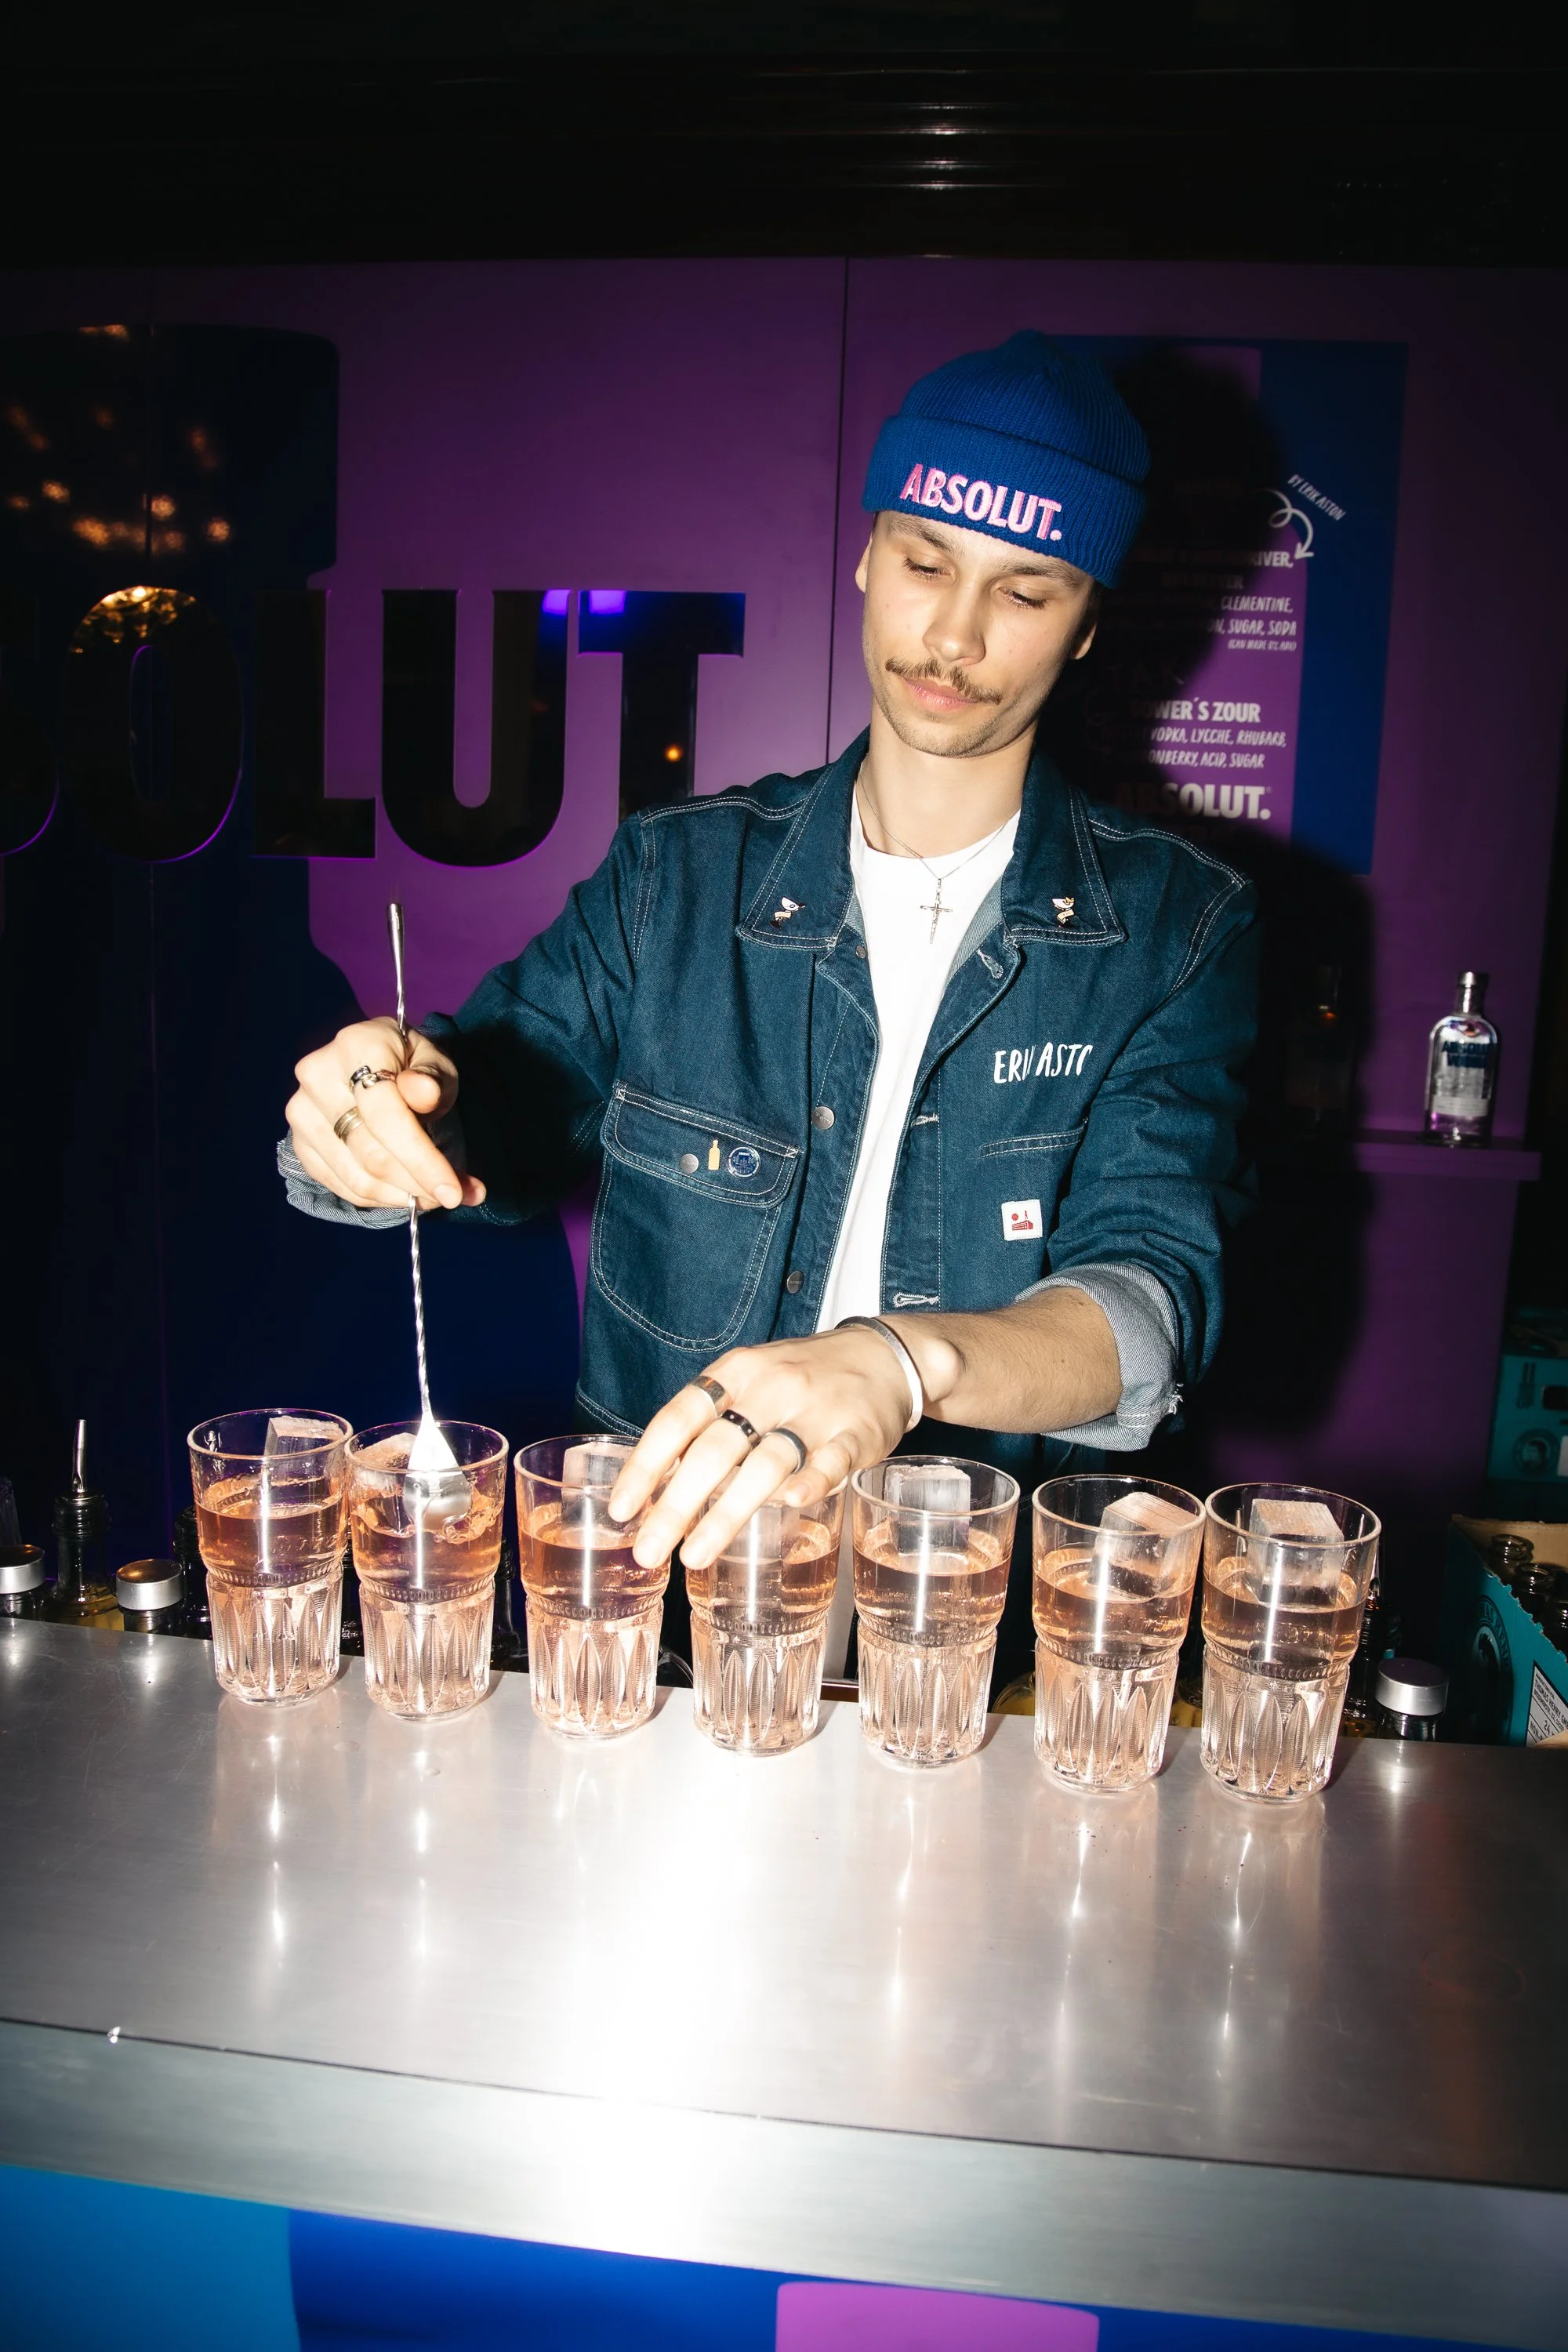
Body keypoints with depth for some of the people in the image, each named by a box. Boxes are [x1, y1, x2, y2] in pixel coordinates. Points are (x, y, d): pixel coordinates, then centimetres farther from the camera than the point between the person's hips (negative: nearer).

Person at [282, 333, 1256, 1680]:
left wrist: (904, 1367, -35)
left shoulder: (1174, 928, -1)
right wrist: (374, 1114, -18)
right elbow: (488, 1124, 8)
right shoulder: (675, 878, 5)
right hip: (656, 1569, 1)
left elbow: (1152, 1296, -14)